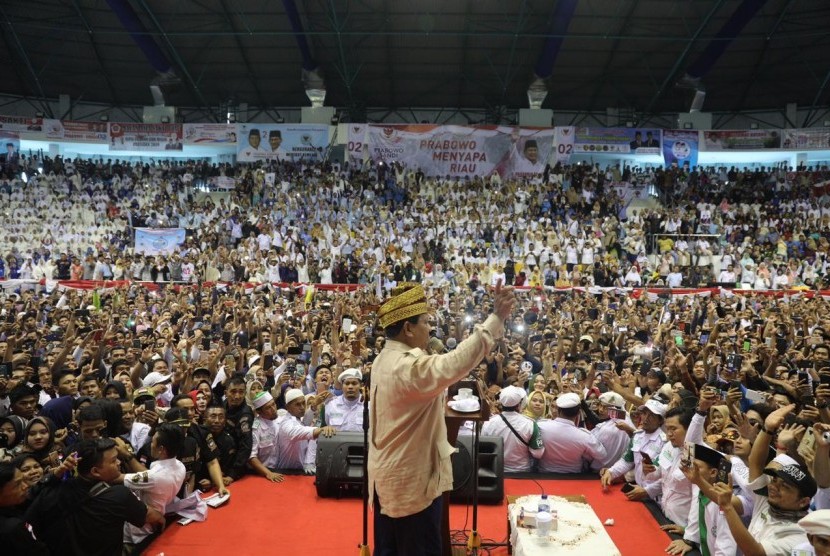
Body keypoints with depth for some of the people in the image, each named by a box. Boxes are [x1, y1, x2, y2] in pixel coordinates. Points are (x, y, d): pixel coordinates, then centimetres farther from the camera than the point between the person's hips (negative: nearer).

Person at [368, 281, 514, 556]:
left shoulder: (383, 361, 5)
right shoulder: (409, 366, -27)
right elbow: (453, 363, -43)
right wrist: (497, 318, -43)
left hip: (387, 477, 9)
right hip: (411, 480, -9)